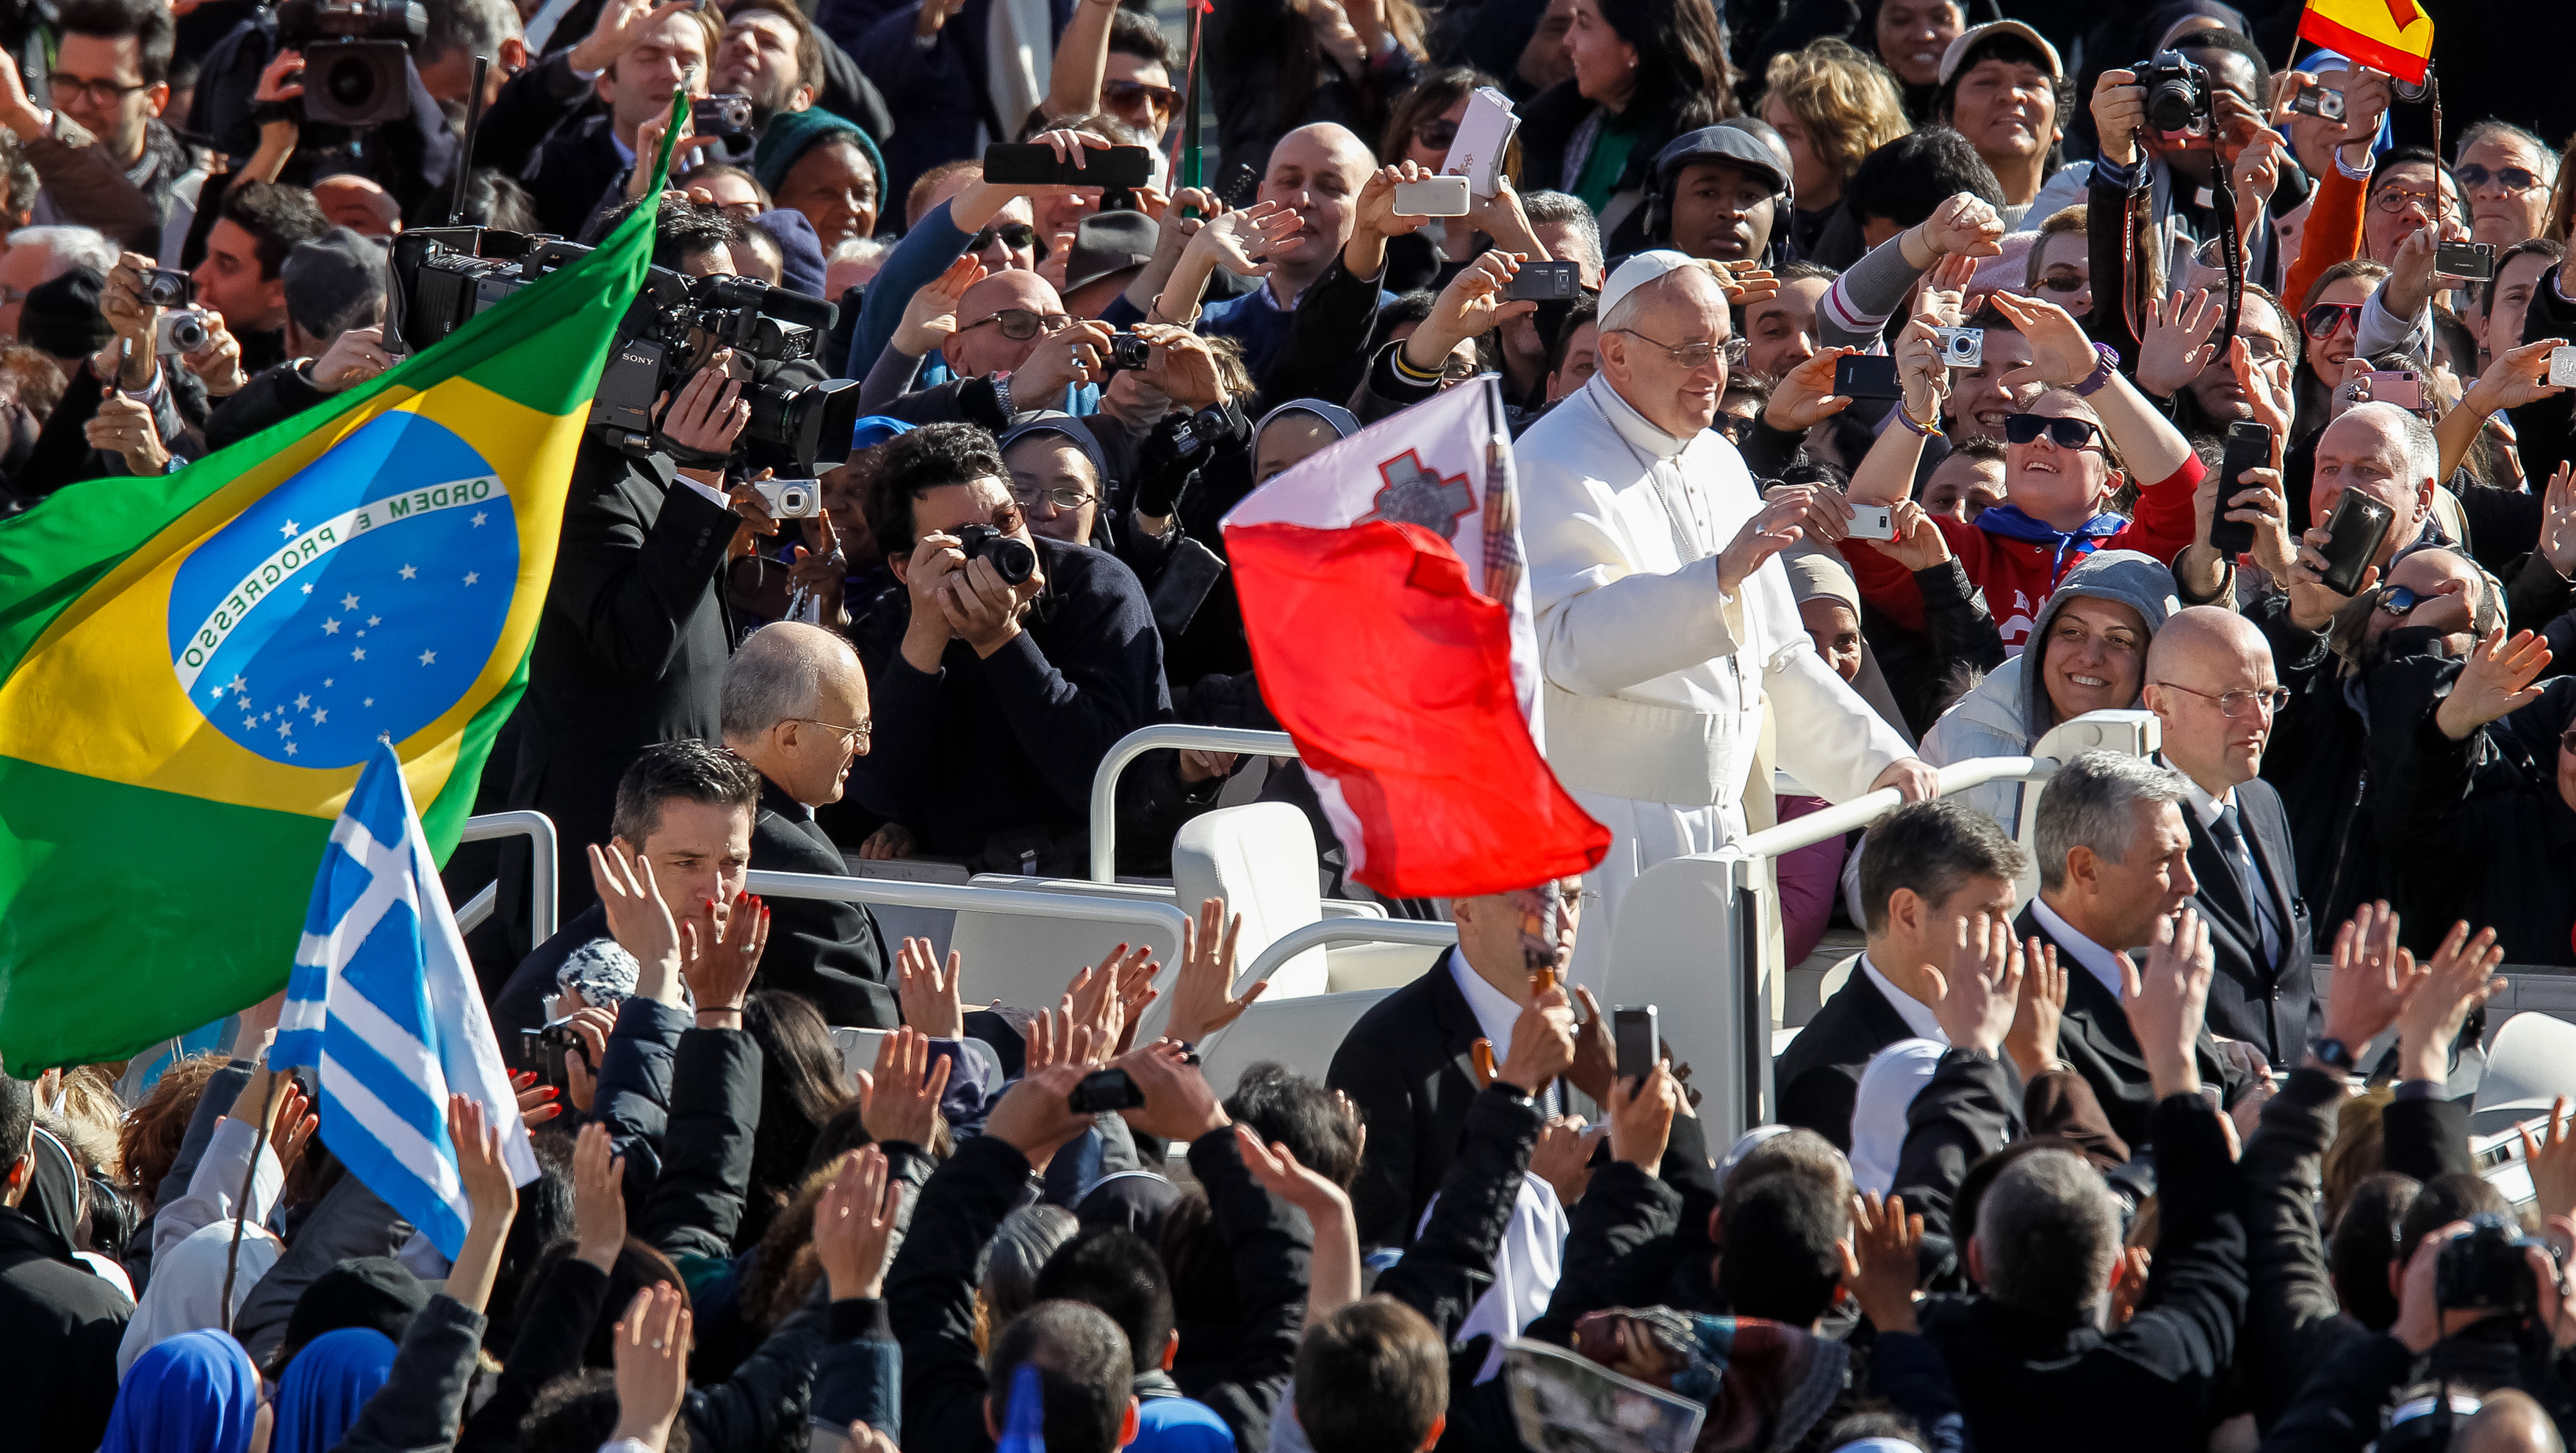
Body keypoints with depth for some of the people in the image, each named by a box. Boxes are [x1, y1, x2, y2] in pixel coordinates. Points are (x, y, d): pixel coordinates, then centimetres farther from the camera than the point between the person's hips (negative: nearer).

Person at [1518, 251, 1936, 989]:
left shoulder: (1717, 464, 19)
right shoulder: (1558, 466, -9)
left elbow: (1778, 656, 26)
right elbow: (1573, 645, -25)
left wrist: (1877, 761, 16)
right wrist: (1719, 575, -32)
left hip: (1715, 822, 8)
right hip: (1604, 826, -8)